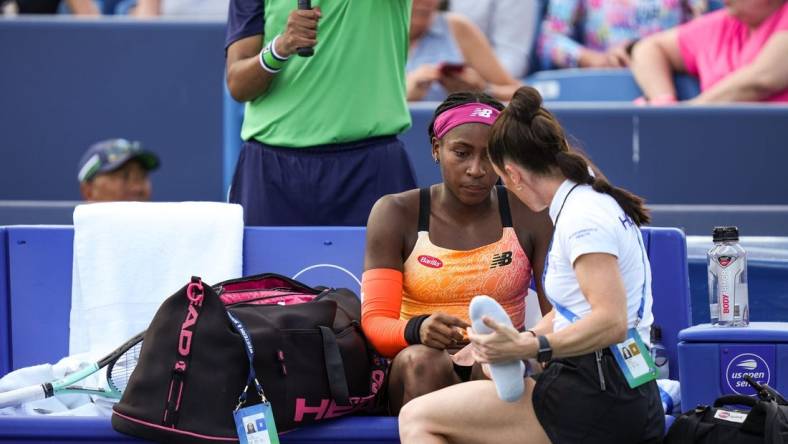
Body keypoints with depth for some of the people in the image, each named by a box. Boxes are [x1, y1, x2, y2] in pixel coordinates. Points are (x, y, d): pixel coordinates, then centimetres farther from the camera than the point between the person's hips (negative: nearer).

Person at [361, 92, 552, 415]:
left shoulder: (529, 216, 5)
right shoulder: (395, 213, 3)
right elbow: (375, 321, -5)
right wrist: (418, 330, -30)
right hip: (417, 376, 0)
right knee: (422, 361, -36)